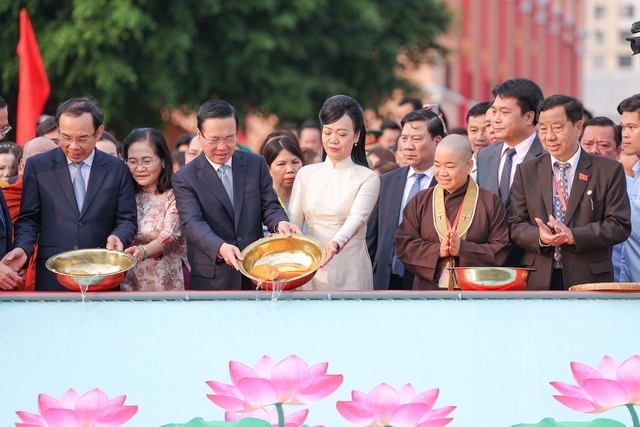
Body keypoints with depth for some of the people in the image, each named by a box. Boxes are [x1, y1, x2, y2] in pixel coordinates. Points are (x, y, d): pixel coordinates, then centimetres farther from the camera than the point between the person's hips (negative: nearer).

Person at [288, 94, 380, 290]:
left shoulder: (368, 178, -2)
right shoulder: (306, 174, 9)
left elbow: (356, 219, -17)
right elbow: (292, 222, 4)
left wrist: (335, 244, -37)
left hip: (350, 275, -3)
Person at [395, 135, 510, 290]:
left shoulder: (490, 202, 6)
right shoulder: (420, 201, 11)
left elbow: (500, 250, -1)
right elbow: (403, 245, 5)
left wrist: (462, 249, -15)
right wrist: (437, 251, -12)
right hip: (429, 288, 1)